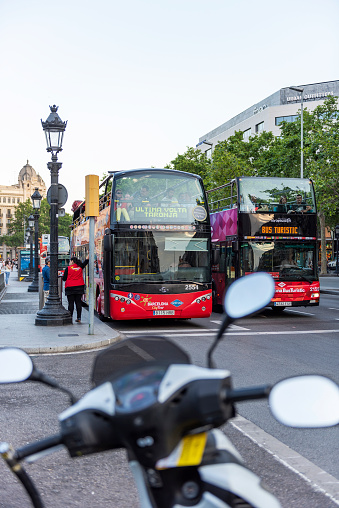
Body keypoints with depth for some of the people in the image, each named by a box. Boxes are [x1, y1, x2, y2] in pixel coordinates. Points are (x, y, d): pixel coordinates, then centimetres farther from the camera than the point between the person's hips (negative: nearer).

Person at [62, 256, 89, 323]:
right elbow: (86, 262, 22)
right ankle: (79, 318, 5)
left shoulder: (68, 268, -6)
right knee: (78, 302, 5)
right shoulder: (80, 267, 6)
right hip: (79, 287, 3)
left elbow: (64, 278, -3)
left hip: (70, 287, -3)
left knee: (71, 303, -1)